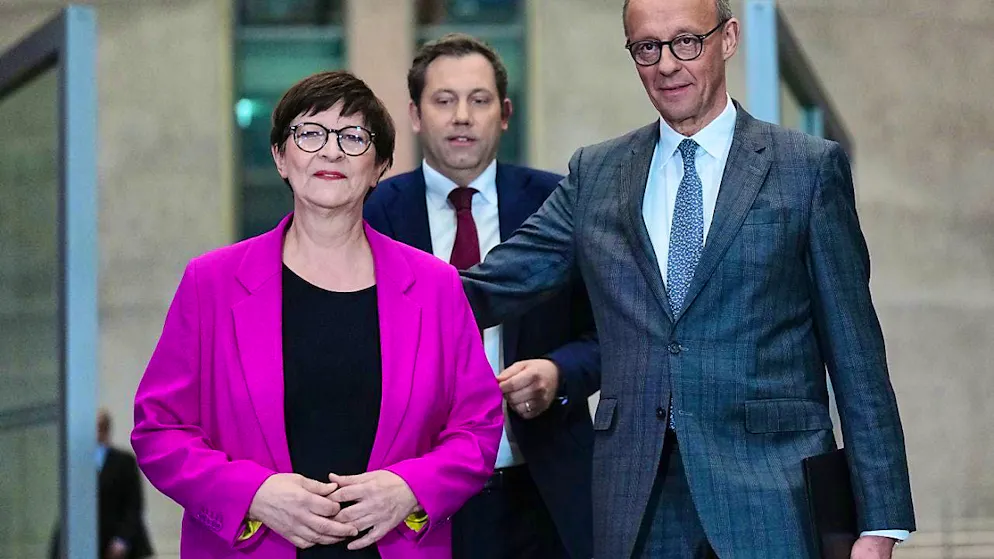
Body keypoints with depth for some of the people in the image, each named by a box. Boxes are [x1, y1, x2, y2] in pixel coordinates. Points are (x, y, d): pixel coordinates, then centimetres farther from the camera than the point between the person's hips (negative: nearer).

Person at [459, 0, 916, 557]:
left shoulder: (810, 167, 3)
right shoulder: (596, 174, 12)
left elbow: (854, 350, 1)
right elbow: (495, 287, 10)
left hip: (770, 494, -3)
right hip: (638, 504, 3)